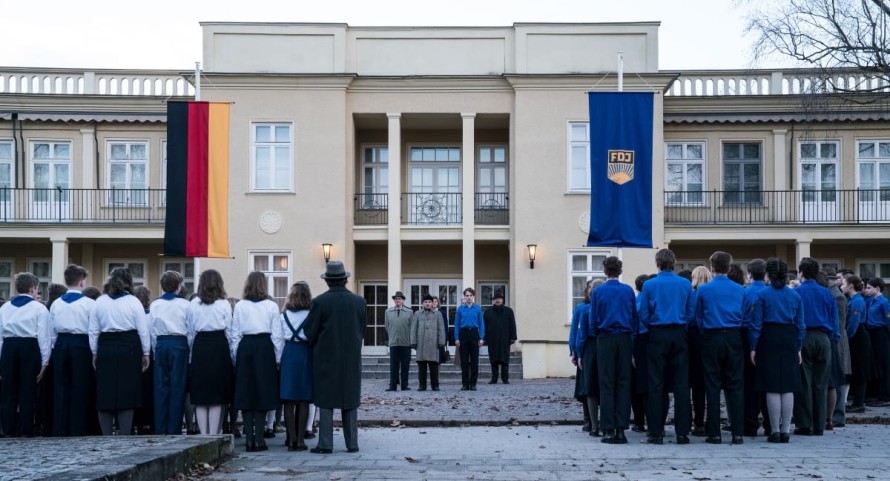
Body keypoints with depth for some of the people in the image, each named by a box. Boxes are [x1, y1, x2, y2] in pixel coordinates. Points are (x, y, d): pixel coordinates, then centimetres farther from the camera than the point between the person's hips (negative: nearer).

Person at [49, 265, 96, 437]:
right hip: (81, 345, -4)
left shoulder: (56, 304, 5)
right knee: (80, 389, 2)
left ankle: (60, 431, 11)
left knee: (61, 388, 8)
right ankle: (78, 431, 3)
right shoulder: (89, 303, -6)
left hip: (61, 345, 4)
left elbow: (52, 331, 8)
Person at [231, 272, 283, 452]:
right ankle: (259, 439, 0)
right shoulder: (271, 306, 0)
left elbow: (235, 335, 2)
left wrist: (235, 357, 9)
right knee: (263, 393, 3)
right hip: (265, 348, -1)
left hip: (245, 349, 1)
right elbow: (277, 334, 0)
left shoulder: (240, 306, 2)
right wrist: (278, 358, 6)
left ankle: (249, 438, 4)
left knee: (245, 394, 6)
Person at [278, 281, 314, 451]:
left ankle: (291, 439, 0)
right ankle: (300, 439, 0)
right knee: (304, 400, 2)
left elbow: (279, 338, 5)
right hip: (306, 354, -2)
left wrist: (278, 360, 13)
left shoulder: (284, 316, 3)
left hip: (289, 354, 2)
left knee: (289, 400, 3)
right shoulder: (311, 315, -5)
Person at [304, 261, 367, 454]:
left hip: (326, 358, -3)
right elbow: (362, 331, 7)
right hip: (352, 359, 3)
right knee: (350, 402, 10)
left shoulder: (320, 302, -10)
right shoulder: (359, 302, 0)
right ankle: (352, 443, 12)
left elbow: (310, 332, -6)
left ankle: (325, 444, 2)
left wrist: (317, 346, 12)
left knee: (325, 402, 3)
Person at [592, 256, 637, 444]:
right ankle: (621, 428, 2)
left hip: (605, 339, -2)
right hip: (624, 339, 2)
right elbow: (636, 318, 7)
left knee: (607, 385, 1)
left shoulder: (598, 292, -1)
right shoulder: (628, 291, 3)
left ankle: (609, 430, -3)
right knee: (623, 384, 5)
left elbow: (593, 321, 1)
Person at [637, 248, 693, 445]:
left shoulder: (649, 285, -3)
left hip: (657, 335, -1)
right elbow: (690, 313, 4)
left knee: (656, 385, 2)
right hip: (679, 336, 2)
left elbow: (643, 316, -2)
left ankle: (656, 433, 0)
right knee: (681, 384, 4)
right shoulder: (685, 284, 2)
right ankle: (682, 432, 3)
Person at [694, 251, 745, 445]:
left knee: (713, 386, 2)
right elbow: (745, 317, 10)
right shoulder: (740, 290, 3)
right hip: (734, 338, 1)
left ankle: (714, 433, 1)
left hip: (712, 339, -1)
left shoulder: (703, 290, -2)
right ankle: (737, 433, 1)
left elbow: (698, 318, 7)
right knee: (735, 386, 4)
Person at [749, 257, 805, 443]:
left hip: (769, 340, -3)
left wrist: (753, 347, -1)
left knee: (772, 388, 0)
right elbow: (800, 324, 8)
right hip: (789, 342, 3)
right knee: (788, 388, 6)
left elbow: (756, 323, -5)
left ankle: (775, 431, 2)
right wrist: (798, 348, 15)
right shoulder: (795, 295, 5)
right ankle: (785, 431, 9)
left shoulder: (763, 295, -5)